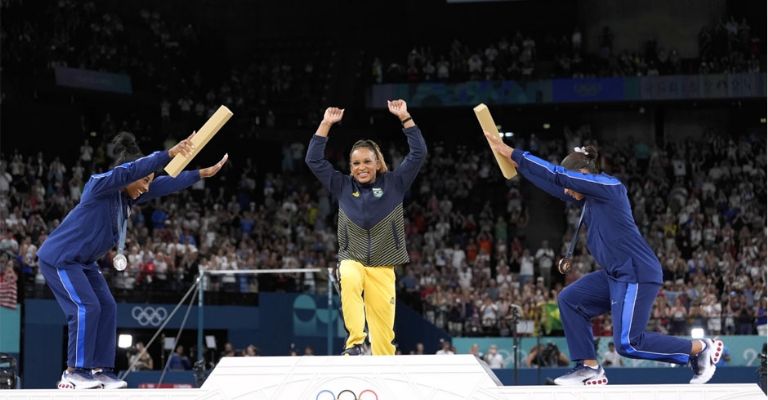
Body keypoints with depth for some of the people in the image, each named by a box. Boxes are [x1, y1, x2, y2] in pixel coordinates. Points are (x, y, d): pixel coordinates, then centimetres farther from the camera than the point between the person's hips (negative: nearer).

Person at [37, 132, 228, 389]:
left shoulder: (129, 196, 3)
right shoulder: (99, 185, -21)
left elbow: (166, 184, 5)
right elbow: (131, 170, -37)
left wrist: (203, 173, 0)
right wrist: (168, 154, -44)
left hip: (83, 262, 9)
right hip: (59, 258, -9)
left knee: (106, 308, 2)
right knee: (87, 308, -16)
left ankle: (101, 370, 3)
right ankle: (74, 373, -12)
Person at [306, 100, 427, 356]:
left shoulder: (393, 184, 4)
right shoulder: (343, 187, 7)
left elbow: (418, 153, -3)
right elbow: (314, 160, 4)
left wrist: (404, 118, -7)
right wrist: (326, 124, 0)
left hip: (383, 267, 0)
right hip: (352, 261, 0)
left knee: (384, 332, -5)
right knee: (349, 280, -38)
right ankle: (355, 342, -39)